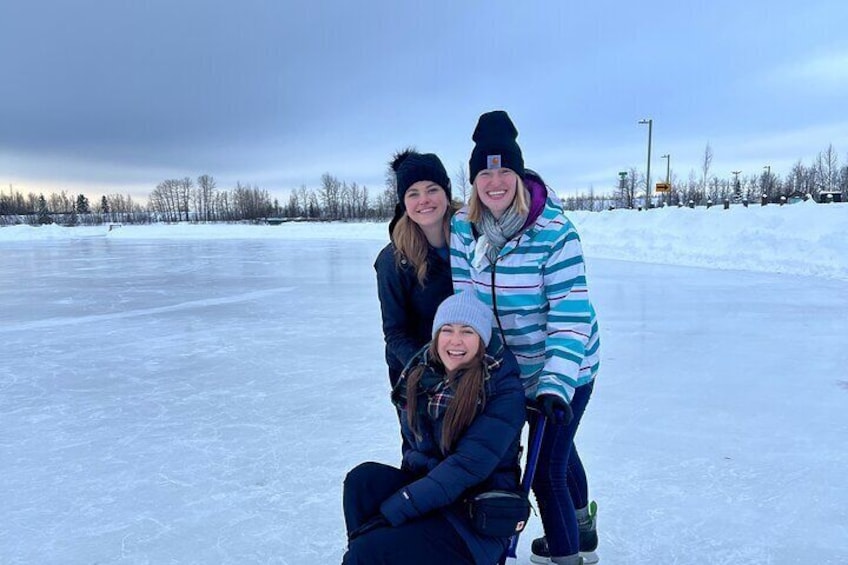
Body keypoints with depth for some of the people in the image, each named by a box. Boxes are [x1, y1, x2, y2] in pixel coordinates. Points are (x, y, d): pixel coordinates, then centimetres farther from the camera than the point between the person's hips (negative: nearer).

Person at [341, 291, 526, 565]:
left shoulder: (503, 387, -15)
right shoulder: (420, 375, 3)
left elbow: (468, 465, -22)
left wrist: (390, 511, -24)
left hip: (479, 517, -6)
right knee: (364, 477, -24)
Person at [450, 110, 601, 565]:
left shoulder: (553, 231, -25)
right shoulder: (463, 228, -9)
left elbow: (571, 315, -25)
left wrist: (555, 386, -32)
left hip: (563, 369, -6)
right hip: (512, 370, 6)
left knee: (546, 466, 0)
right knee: (557, 447, 27)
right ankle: (581, 526, 56)